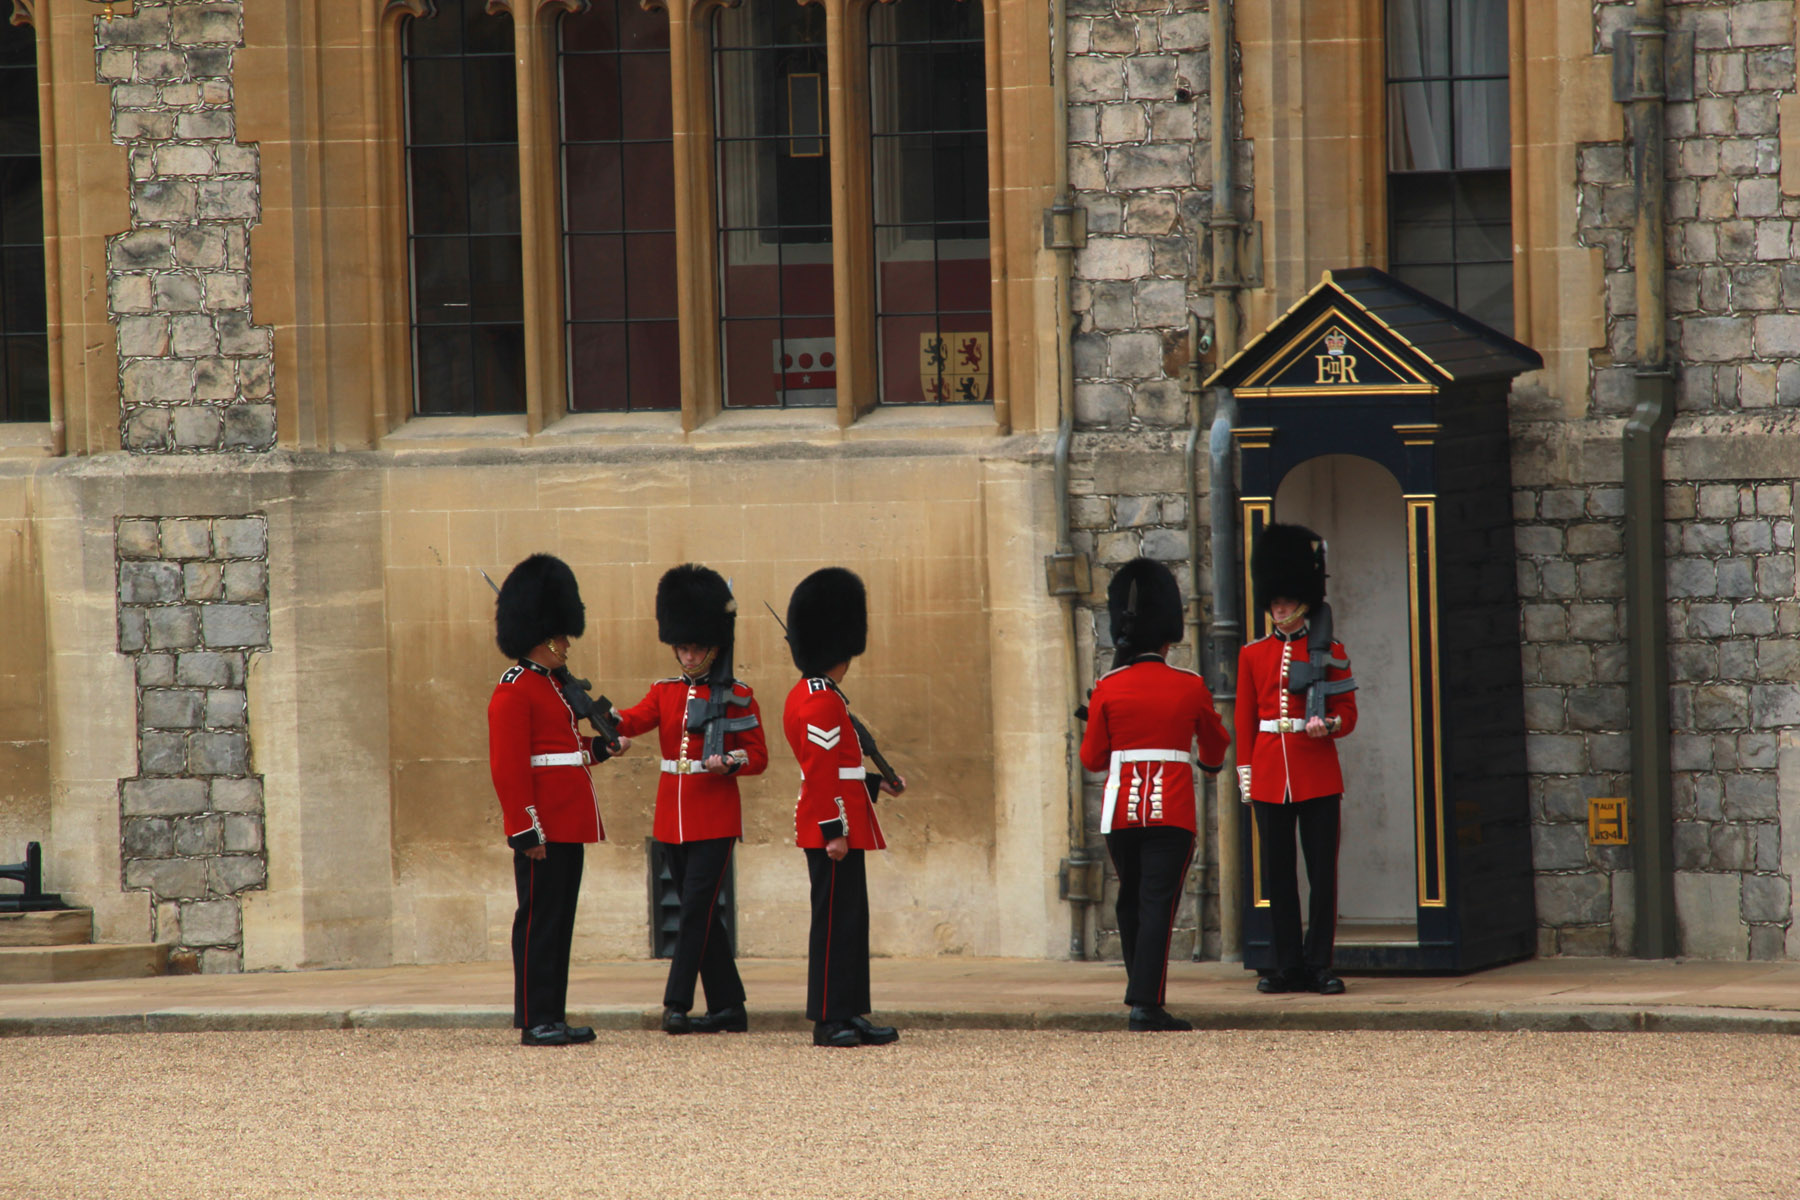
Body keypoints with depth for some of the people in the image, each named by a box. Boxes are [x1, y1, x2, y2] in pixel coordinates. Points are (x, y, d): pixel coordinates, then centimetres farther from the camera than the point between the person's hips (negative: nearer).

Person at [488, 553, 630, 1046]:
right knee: (539, 920, -6)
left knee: (560, 921, 11)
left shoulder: (553, 685, 17)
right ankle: (536, 1020, -3)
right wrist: (527, 831, -21)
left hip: (567, 827, 10)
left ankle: (553, 1016, 14)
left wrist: (602, 747, 14)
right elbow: (508, 768, -18)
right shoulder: (514, 691, -13)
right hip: (543, 829, -10)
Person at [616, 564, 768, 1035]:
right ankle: (728, 1007, 14)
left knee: (696, 908, -12)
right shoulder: (665, 693, 11)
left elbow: (758, 756, 1)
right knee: (702, 913, 8)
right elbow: (637, 719, -7)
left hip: (715, 818, -5)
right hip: (672, 817, 5)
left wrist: (729, 762, -20)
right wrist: (608, 718, -29)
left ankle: (676, 1004, -13)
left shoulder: (736, 698, -1)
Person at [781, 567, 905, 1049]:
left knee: (849, 919, 12)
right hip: (834, 829, -11)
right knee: (836, 920, -8)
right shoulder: (823, 703, -16)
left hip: (841, 829, 11)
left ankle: (849, 1016, 16)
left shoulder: (808, 696, 16)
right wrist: (834, 831, -22)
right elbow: (823, 773, -21)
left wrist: (877, 784, 20)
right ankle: (829, 1020, -7)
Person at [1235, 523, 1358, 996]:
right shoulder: (1254, 655, 9)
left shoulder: (1330, 653, 4)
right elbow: (1245, 719, 11)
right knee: (1278, 876, 3)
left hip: (1318, 775, -2)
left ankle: (1318, 965, 3)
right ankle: (1288, 965, 9)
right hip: (1270, 775, 2)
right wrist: (1246, 776, 5)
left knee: (1322, 872, -2)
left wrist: (1329, 725, -18)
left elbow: (1348, 712, 5)